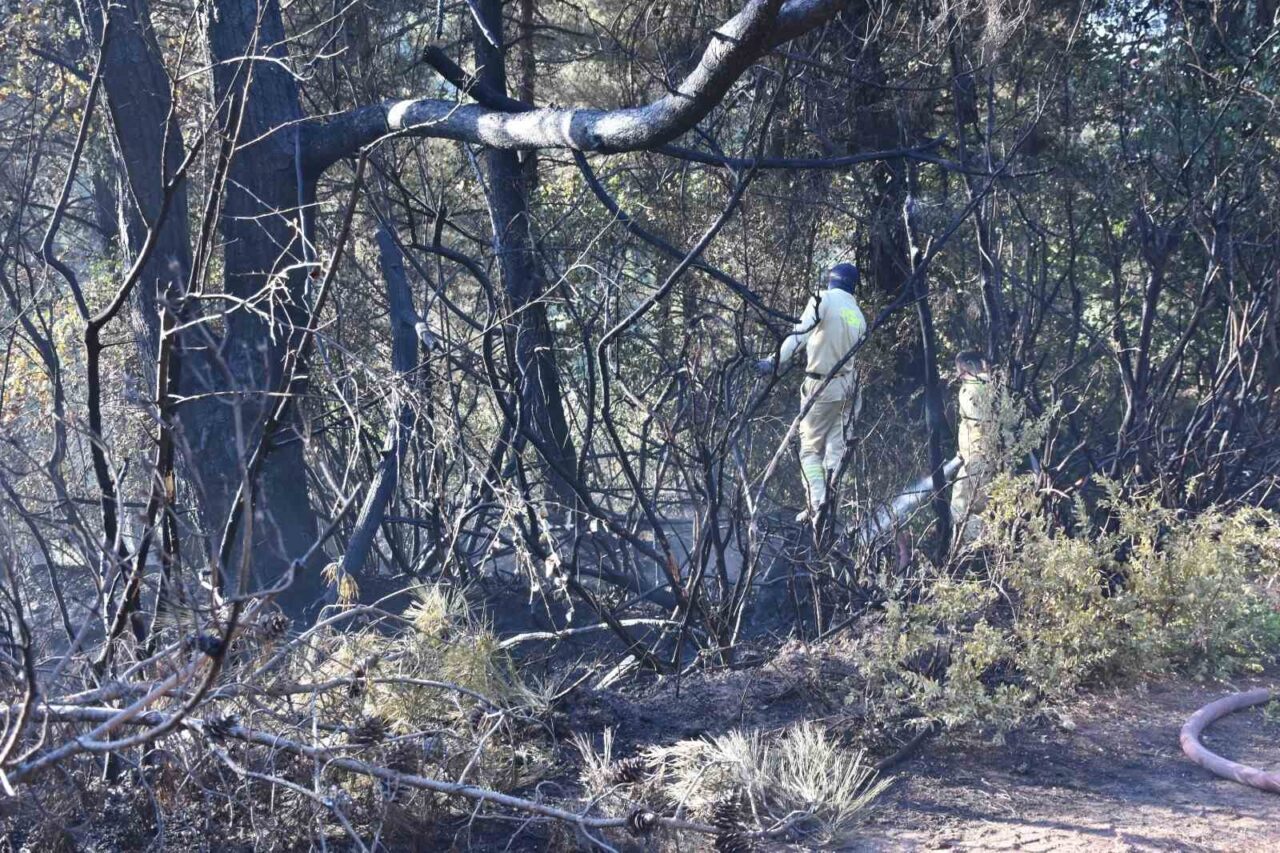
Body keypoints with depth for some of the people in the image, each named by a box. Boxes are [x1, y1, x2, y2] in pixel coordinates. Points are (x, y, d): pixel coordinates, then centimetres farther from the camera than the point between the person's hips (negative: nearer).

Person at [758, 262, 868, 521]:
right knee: (835, 449, 9)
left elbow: (800, 334, -20)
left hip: (821, 386, -5)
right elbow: (853, 349, 12)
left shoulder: (824, 299, -8)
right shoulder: (858, 315, 11)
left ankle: (817, 505, -13)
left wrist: (775, 361, -26)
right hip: (847, 385, 5)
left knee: (810, 449, 1)